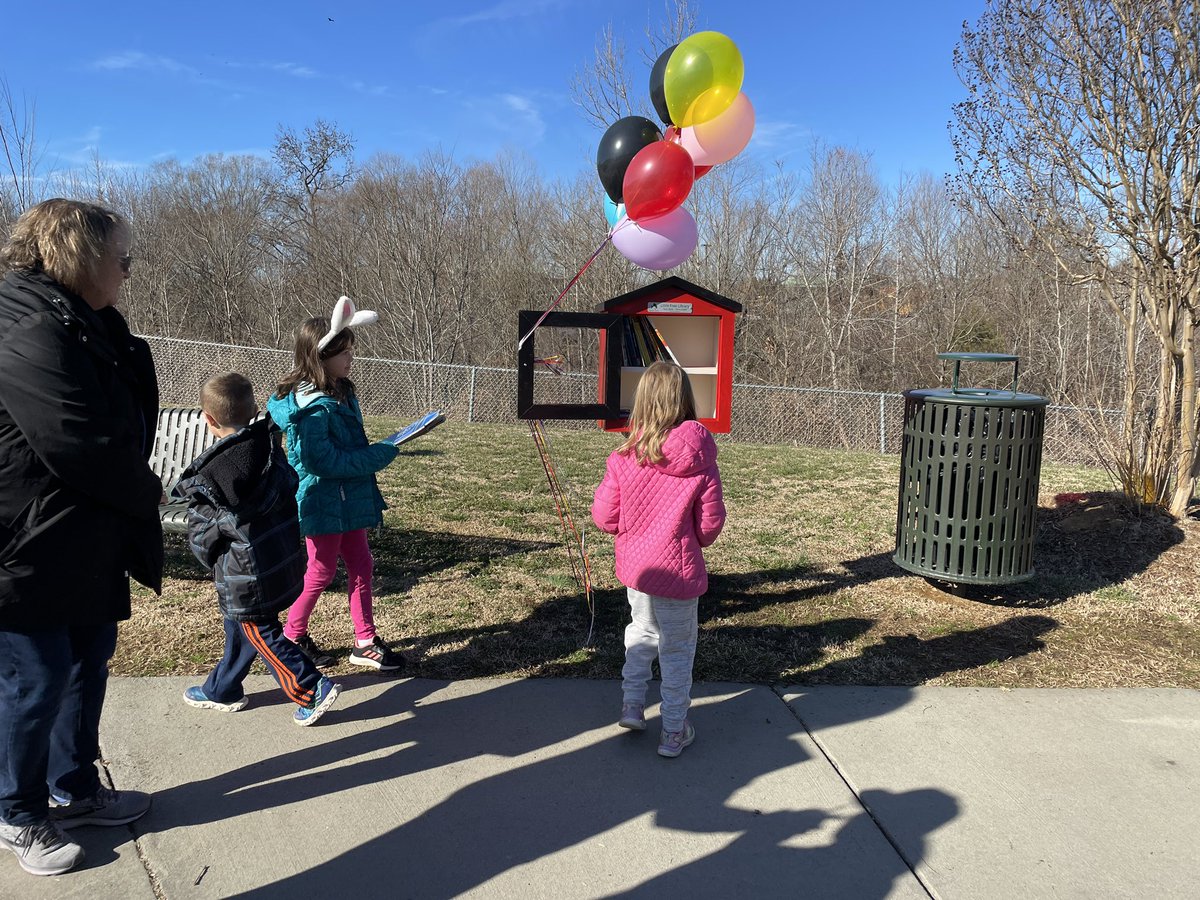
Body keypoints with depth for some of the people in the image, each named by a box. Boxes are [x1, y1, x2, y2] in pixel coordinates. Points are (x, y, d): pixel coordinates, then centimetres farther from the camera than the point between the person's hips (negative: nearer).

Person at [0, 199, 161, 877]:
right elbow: (83, 442, -25)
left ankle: (74, 789, 38)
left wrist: (136, 488, -4)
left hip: (89, 547, 10)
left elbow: (128, 421, 12)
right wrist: (147, 492, -8)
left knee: (88, 669, 19)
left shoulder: (89, 327, 11)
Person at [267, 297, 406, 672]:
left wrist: (377, 450, 5)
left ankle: (365, 642, 22)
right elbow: (323, 461, -26)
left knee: (360, 564, 12)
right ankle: (293, 635, 28)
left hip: (349, 499, 9)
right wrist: (381, 454, -22)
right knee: (322, 570, 6)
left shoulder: (339, 393, 7)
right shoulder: (312, 406, -23)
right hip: (323, 502, -9)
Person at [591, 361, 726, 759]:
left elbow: (604, 516, -8)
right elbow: (710, 523, -8)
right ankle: (673, 732, 23)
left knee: (641, 631, 27)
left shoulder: (624, 456, -12)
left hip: (633, 562, 2)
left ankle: (631, 705, 31)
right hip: (678, 570, -2)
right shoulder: (700, 461, -15)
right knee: (677, 649, 13)